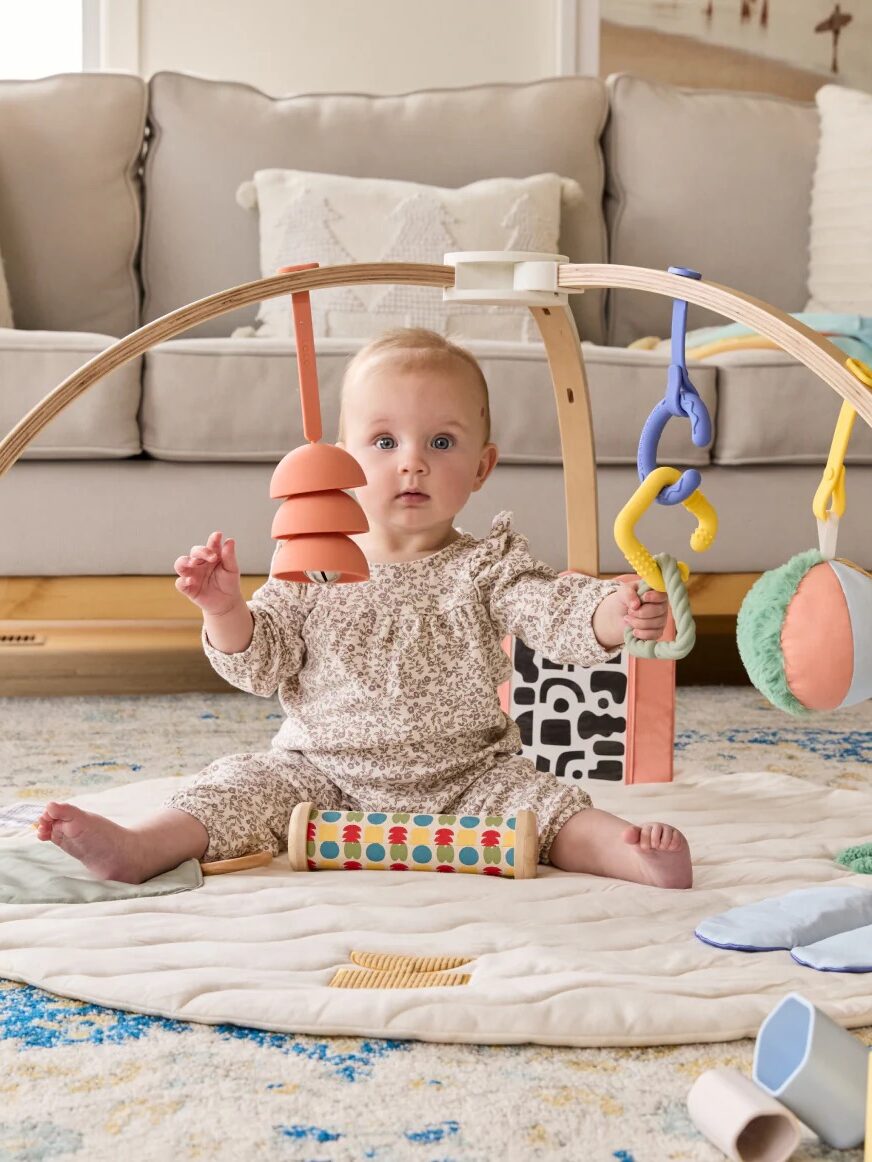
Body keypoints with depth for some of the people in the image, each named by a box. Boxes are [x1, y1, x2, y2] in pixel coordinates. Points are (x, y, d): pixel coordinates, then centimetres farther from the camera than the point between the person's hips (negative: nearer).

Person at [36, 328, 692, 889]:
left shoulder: (487, 569, -3)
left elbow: (552, 612, -18)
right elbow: (261, 666, 1)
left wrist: (614, 614, -41)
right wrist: (226, 612, -20)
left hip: (467, 779, -1)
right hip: (323, 774, 1)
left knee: (533, 796, -22)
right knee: (248, 783, -16)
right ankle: (137, 850, -26)